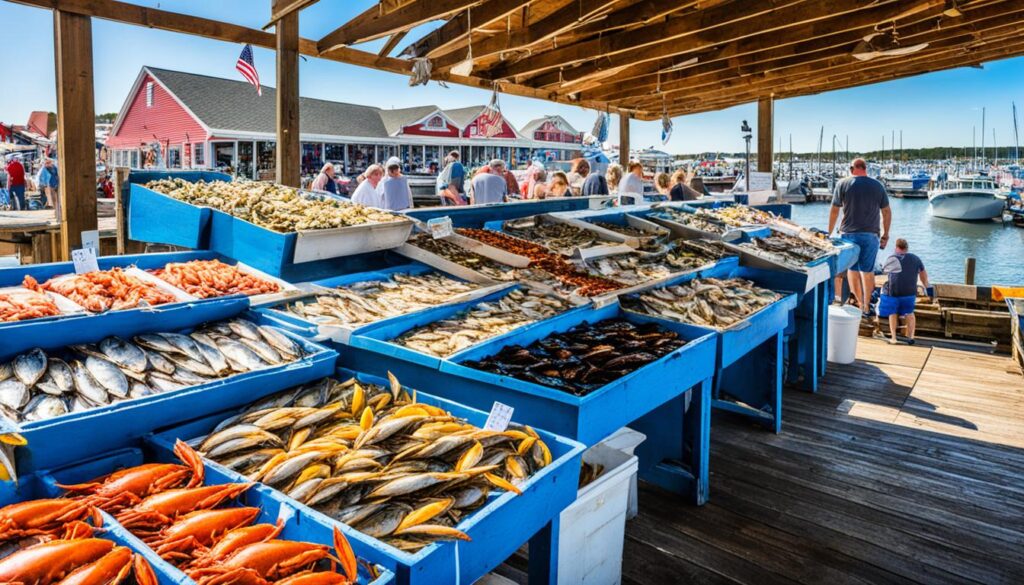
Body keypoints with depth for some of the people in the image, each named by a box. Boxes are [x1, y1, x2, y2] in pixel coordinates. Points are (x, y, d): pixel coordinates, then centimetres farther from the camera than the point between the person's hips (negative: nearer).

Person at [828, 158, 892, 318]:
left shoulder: (843, 184, -2)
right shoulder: (878, 186, 5)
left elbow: (834, 210, -2)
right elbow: (887, 212, 8)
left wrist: (829, 232, 5)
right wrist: (885, 234, 16)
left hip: (849, 233, -2)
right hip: (871, 234, 2)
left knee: (853, 269, 9)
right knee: (868, 270, 9)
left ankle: (860, 304, 10)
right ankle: (867, 306, 13)